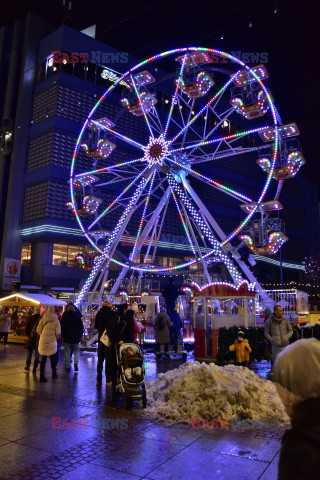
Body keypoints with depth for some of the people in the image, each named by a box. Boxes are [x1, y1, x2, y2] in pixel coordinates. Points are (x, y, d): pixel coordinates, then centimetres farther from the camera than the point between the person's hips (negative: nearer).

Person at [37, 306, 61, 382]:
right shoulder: (56, 321, -4)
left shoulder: (43, 319, -1)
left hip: (43, 341, 1)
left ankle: (42, 376, 5)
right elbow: (58, 332, -6)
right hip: (52, 342, -1)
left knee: (43, 359, 7)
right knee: (52, 358, 15)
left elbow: (38, 330, -1)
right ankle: (54, 374, 26)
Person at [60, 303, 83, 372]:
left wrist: (62, 335, 13)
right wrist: (80, 335, 12)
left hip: (66, 338, 0)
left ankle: (67, 367, 9)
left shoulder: (64, 317, -4)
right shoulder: (77, 316, -2)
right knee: (76, 350, 14)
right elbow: (81, 327, 3)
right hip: (76, 338, 0)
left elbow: (61, 327, 1)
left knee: (67, 352, 8)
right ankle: (76, 363, -6)